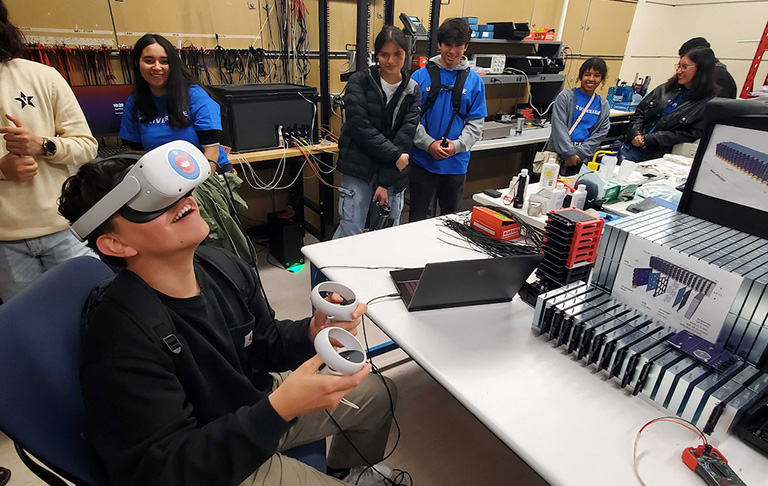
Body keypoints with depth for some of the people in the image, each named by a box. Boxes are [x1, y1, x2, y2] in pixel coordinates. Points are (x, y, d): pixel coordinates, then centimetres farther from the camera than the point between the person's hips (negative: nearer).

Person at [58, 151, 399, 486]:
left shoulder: (223, 266, -12)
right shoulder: (121, 337, -32)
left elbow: (263, 346, 1)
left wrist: (312, 332, -21)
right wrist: (280, 408, -39)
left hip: (254, 401, 7)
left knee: (378, 394, 17)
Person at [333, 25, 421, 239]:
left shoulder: (413, 91, 6)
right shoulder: (359, 82, 0)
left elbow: (405, 136, -4)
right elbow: (359, 125, -12)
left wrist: (385, 182, -12)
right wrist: (394, 155, -15)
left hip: (393, 175, 3)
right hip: (359, 170, -3)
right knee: (349, 233, -6)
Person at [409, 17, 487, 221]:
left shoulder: (475, 81, 3)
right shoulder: (421, 76, -2)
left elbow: (475, 124, 1)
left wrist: (457, 145, -15)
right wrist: (429, 144, -18)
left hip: (456, 163, 2)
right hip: (422, 160, -1)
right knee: (417, 218, 10)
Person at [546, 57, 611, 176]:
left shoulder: (604, 106, 14)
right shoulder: (565, 97, 2)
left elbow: (600, 134, 8)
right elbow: (559, 127, -7)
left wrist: (578, 153, -8)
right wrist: (569, 153, -15)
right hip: (559, 155, -3)